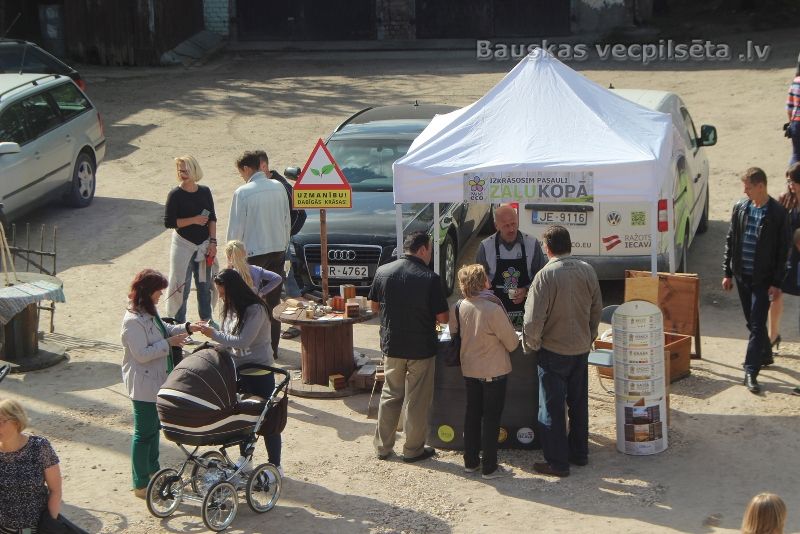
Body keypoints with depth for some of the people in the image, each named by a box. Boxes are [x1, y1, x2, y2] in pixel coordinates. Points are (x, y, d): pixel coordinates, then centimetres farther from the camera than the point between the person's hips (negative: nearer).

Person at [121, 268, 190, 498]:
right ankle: (140, 484, 8)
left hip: (156, 381, 10)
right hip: (143, 385, -10)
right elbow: (142, 354, -27)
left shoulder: (150, 312, 5)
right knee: (144, 432, -1)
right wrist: (169, 343, -23)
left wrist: (187, 328, 5)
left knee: (154, 426, 23)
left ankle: (152, 470, 40)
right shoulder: (133, 321, -26)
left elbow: (164, 329, 20)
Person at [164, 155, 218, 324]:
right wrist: (194, 220, -17)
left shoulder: (205, 192, 2)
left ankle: (206, 319, 26)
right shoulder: (175, 195, -9)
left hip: (204, 246, 4)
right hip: (183, 245, -4)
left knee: (205, 285, 12)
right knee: (180, 285, -1)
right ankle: (177, 322, 9)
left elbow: (212, 218, 6)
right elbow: (168, 222, -12)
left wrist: (212, 242, -2)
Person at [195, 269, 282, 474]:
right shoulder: (231, 308, 4)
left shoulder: (256, 310, -21)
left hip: (259, 373, -8)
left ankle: (275, 465, 14)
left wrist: (213, 334, -21)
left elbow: (242, 341, -25)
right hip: (239, 370, 8)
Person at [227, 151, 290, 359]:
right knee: (274, 301, 11)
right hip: (278, 249, 5)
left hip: (254, 253, -5)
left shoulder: (242, 192, -14)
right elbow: (287, 220, 8)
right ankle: (273, 347, 15)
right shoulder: (279, 187, 1)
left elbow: (236, 227, -9)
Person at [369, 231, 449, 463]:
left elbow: (374, 305, 8)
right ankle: (413, 449, 17)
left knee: (390, 395, 17)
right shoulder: (430, 278, -16)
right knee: (417, 400, 8)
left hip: (391, 345, 4)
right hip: (421, 347, -4)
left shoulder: (383, 271, -4)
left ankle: (383, 446, 22)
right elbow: (442, 317, -12)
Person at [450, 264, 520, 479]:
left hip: (469, 370, 5)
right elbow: (512, 343, -14)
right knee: (491, 418, 4)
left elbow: (454, 334, 7)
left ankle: (470, 462, 24)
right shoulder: (493, 309, -23)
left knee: (472, 414, 16)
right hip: (494, 371, -5)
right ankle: (489, 467, 9)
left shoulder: (458, 308, -7)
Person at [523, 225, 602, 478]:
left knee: (552, 407, 4)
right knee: (579, 402, 19)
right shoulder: (587, 270, -3)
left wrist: (532, 343, -3)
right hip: (581, 348, 6)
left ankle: (557, 462, 7)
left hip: (553, 351, -6)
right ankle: (579, 452, 30)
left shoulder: (546, 275, -20)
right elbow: (597, 308, 7)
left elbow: (534, 318, -20)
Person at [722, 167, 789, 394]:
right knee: (752, 321, 16)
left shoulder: (777, 213, -10)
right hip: (743, 274, 5)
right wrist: (728, 272, 8)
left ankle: (751, 372, -9)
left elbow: (783, 250, -7)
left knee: (757, 324, -8)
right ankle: (764, 354, 37)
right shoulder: (740, 208, 4)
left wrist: (777, 282, -10)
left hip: (763, 277, -5)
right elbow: (730, 241, 10)